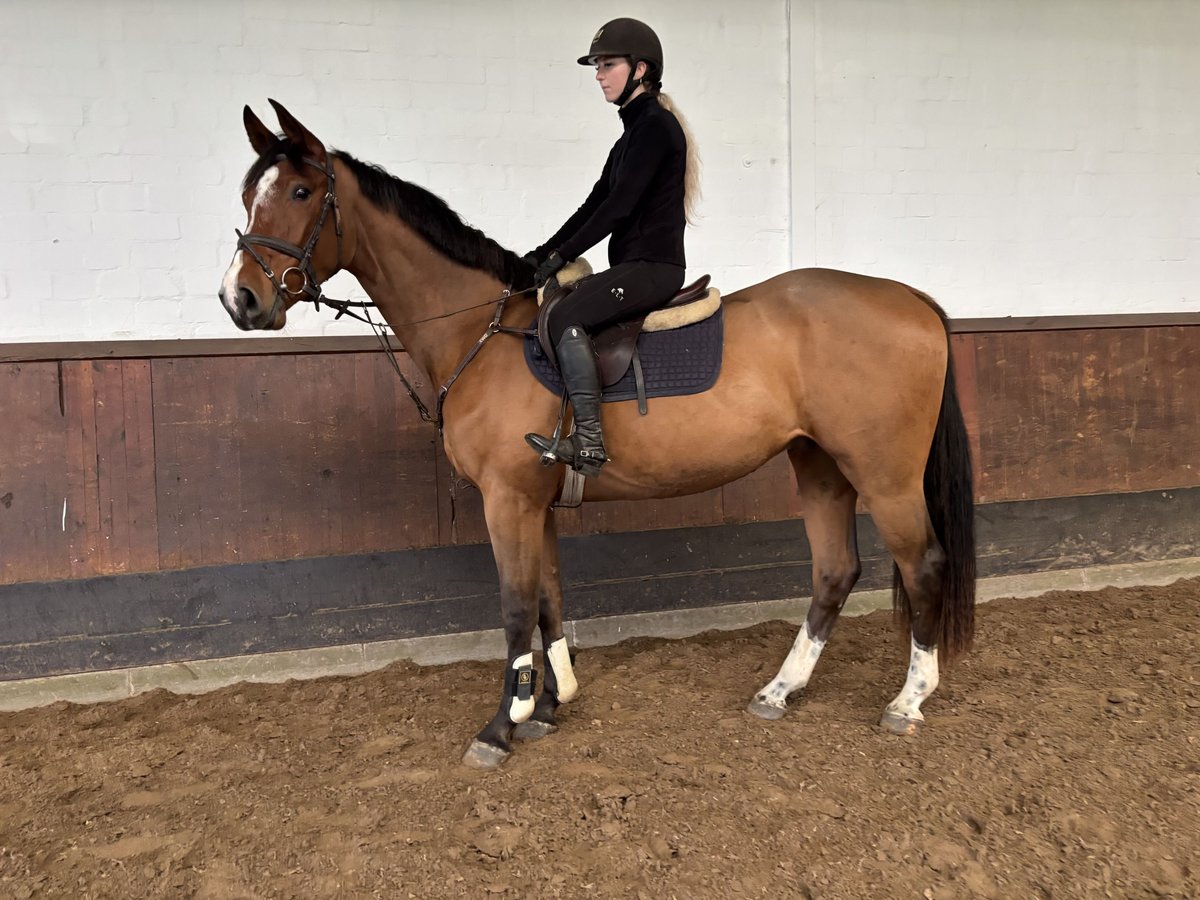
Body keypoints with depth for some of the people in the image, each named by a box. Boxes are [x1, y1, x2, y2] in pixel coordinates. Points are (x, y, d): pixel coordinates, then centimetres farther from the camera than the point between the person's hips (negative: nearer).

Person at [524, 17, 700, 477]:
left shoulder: (655, 126, -11)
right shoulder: (635, 130, 20)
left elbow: (619, 205, -18)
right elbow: (596, 202, 19)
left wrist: (564, 254, -15)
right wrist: (546, 251, 11)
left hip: (653, 266, -11)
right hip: (636, 266, 11)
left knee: (565, 315, -27)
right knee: (555, 306, 15)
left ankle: (589, 442, -27)